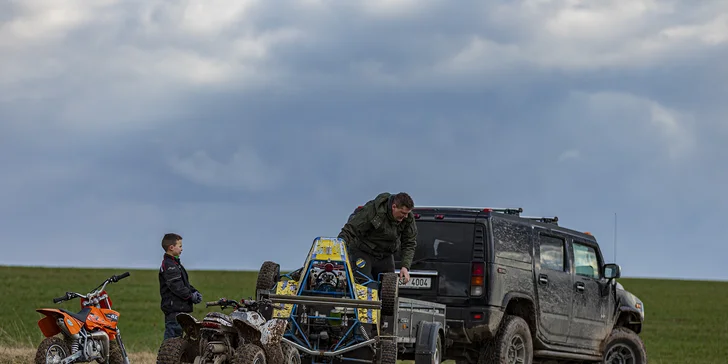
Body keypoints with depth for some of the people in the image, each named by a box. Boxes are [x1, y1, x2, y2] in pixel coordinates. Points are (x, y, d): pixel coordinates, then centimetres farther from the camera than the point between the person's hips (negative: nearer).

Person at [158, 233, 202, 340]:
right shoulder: (169, 266, -14)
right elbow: (176, 286, -21)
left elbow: (185, 283, 23)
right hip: (174, 309, -11)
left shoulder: (175, 263, 21)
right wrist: (191, 296, -15)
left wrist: (194, 292, 7)